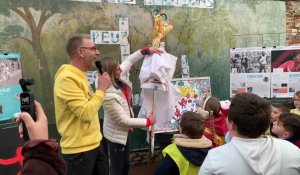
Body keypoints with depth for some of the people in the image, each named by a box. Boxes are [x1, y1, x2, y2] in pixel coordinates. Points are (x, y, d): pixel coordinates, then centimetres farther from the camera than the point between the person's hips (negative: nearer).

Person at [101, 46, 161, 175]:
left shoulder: (117, 78, -13)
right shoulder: (108, 95, -35)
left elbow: (129, 61, 3)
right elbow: (123, 120, -27)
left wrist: (146, 50, -6)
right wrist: (147, 121, -19)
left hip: (123, 131, 8)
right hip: (116, 135, -8)